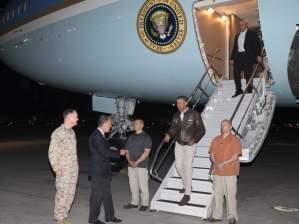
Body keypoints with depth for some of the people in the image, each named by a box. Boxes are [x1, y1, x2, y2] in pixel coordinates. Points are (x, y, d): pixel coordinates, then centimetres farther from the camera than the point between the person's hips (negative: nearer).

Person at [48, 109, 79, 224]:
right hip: (63, 170, -7)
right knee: (62, 194, -2)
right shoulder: (58, 133, -11)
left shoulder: (72, 132, 12)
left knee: (70, 194, 10)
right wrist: (56, 168, -17)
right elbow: (52, 152, -12)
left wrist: (76, 166, 11)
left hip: (74, 169, 7)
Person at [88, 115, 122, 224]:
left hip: (104, 171, 10)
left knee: (107, 194, 14)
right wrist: (119, 153, -11)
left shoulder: (101, 135, 12)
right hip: (97, 171, -10)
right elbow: (105, 152, -22)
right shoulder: (96, 136, -19)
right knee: (97, 195, 1)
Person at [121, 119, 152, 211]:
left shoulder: (146, 137, -3)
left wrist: (137, 162, -16)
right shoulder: (131, 137, 13)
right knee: (133, 185, 11)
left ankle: (144, 204, 11)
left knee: (143, 185, 0)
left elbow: (146, 152, -10)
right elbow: (127, 151, 12)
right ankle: (134, 202, 22)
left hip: (142, 165, -5)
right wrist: (130, 161, -6)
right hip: (131, 165, 5)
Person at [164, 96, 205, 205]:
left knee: (187, 168, -7)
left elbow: (201, 129, -9)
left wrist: (194, 140, -23)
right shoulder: (176, 115, 3)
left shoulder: (194, 114, -11)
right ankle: (187, 185, 33)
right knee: (179, 166, 8)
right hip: (178, 144, 5)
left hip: (190, 145, -5)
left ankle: (187, 194, 0)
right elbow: (173, 129, 6)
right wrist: (168, 135, -16)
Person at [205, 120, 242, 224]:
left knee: (230, 194, -1)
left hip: (230, 172, -5)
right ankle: (217, 215, 19)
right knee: (217, 194, 9)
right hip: (217, 171, 5)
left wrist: (223, 163, -16)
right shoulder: (216, 140, 11)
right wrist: (217, 164, -10)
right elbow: (212, 154, 8)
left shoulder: (235, 140, -3)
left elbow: (236, 156, -9)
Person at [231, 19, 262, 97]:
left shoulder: (252, 34, 4)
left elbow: (257, 44, -2)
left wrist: (258, 55, -12)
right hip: (238, 56, 6)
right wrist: (232, 57, 13)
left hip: (248, 57, -5)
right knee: (236, 73, 2)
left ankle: (249, 90, 5)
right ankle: (238, 90, 11)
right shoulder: (237, 36, 21)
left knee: (248, 74, -3)